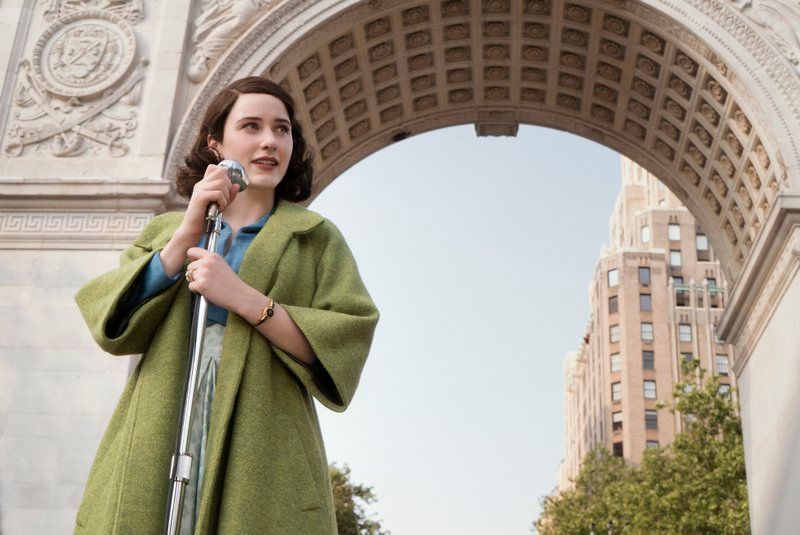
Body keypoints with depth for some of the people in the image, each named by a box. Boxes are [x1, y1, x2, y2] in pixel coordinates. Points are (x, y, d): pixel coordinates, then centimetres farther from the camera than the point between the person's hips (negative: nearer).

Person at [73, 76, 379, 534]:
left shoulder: (315, 237, 15)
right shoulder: (164, 230, 22)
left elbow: (343, 349, 0)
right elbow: (115, 325, 5)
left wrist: (244, 298, -11)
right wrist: (185, 236, -5)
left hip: (262, 457, -1)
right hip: (154, 449, 2)